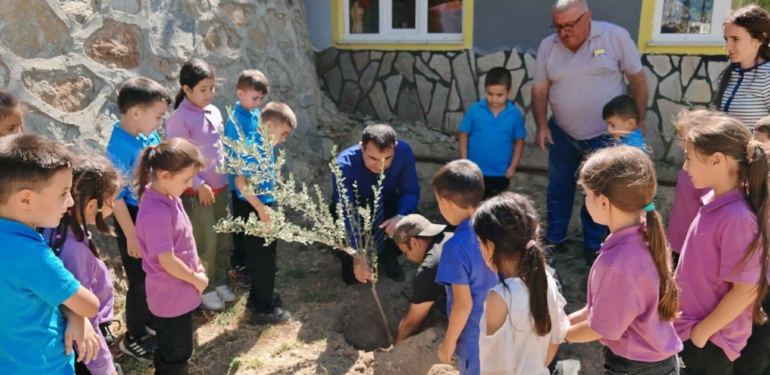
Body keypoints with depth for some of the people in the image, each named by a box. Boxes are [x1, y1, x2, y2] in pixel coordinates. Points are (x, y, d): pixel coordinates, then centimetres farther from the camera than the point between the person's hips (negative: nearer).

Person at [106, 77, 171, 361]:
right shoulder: (120, 148, -25)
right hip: (135, 220, -7)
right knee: (140, 283, 8)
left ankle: (151, 323, 43)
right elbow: (116, 197, -21)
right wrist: (131, 236, -17)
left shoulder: (151, 136, -3)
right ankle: (134, 338, 28)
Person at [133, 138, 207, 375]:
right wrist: (197, 280, -12)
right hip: (171, 296, -9)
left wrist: (196, 267, 2)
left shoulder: (169, 197, -2)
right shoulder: (156, 213, -31)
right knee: (177, 354, 12)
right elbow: (167, 261, -26)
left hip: (178, 292, 9)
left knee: (169, 351, 27)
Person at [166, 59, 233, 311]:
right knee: (206, 243, 5)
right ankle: (205, 289, 24)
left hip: (220, 187, 7)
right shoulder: (179, 119, -16)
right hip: (197, 191, -7)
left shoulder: (214, 111, 6)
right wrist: (199, 185, -17)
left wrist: (227, 175, 11)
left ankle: (220, 282, 34)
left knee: (223, 239, 16)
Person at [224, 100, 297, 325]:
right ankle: (264, 309, 16)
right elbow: (240, 181, -27)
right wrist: (261, 210, -24)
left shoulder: (264, 144, 7)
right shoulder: (254, 146, -22)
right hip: (254, 210, -9)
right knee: (263, 259, 3)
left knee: (262, 258, 21)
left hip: (262, 206, 9)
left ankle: (259, 298, 37)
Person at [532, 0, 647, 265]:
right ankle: (554, 239, 33)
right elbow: (540, 90, 0)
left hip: (606, 135, -2)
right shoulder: (547, 46, -5)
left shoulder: (615, 37, -13)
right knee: (558, 190, 15)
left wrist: (640, 120, -6)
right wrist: (541, 125, -10)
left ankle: (593, 245, 28)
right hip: (562, 134, 3)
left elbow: (637, 78, -7)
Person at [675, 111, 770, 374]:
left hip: (711, 339, -7)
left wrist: (703, 330, -15)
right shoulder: (714, 201, -4)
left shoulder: (737, 218, -29)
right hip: (693, 326, 7)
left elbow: (746, 290, -24)